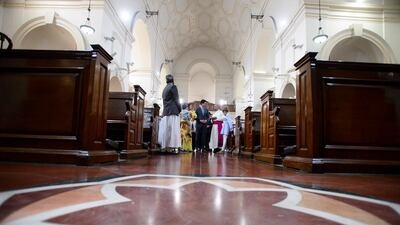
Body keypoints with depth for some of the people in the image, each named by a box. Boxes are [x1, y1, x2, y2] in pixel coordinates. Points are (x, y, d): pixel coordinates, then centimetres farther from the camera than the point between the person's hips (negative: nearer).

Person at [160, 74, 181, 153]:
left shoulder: (165, 89, 20)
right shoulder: (173, 87, -1)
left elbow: (164, 100, 17)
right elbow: (176, 100, -8)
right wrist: (179, 109, 0)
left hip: (165, 111, 7)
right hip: (173, 110, -7)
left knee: (166, 129, 4)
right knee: (173, 128, -10)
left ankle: (166, 146, 3)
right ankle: (173, 146, -15)